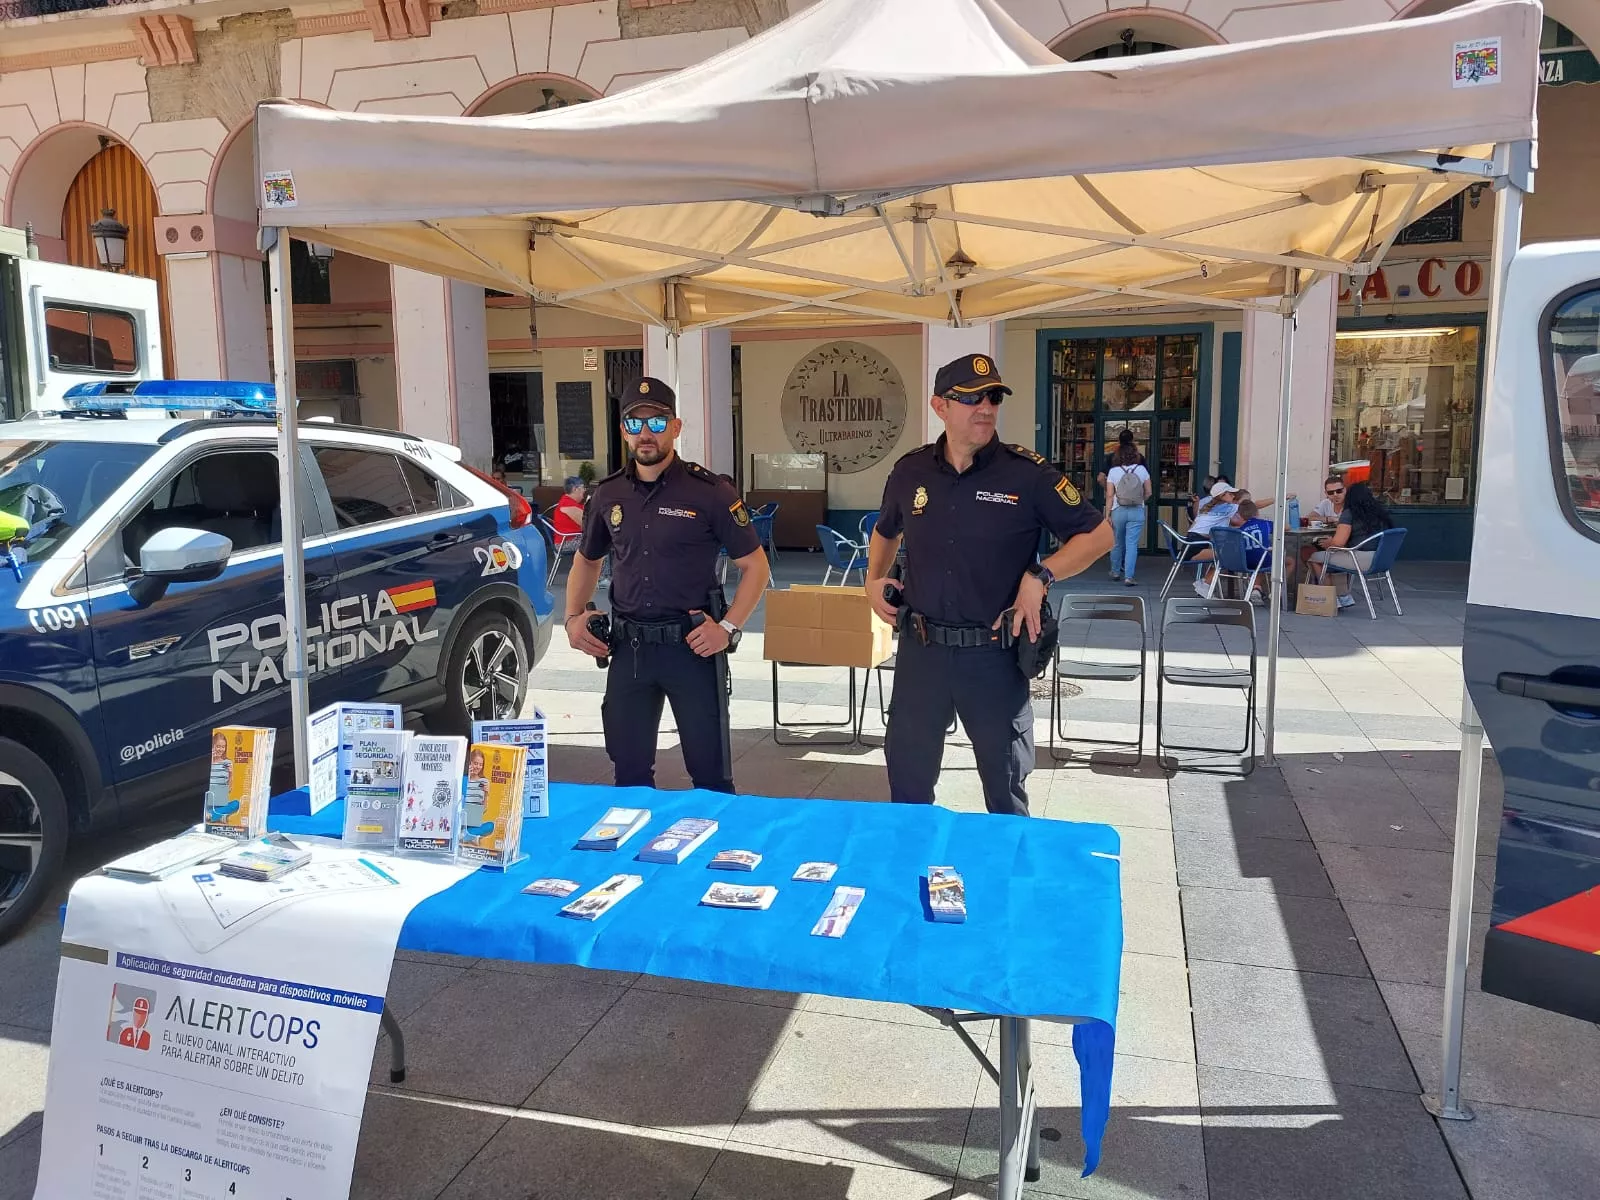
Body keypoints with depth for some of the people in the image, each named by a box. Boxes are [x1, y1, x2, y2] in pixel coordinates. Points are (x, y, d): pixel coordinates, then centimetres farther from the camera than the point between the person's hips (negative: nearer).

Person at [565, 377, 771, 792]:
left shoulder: (709, 492, -8)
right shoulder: (608, 494, 5)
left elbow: (755, 565, -3)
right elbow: (587, 560, 21)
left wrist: (728, 627, -14)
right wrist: (573, 617, 5)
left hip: (692, 646, -4)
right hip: (628, 647, 4)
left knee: (710, 771, 5)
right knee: (629, 771, 14)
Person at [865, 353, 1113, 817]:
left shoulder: (1027, 473, -9)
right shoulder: (910, 471, 3)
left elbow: (1098, 534, -4)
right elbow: (886, 531, 23)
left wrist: (1040, 575, -17)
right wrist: (874, 578, 6)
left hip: (993, 655, -3)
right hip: (921, 650, 3)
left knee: (1005, 783, 14)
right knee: (907, 776, 16)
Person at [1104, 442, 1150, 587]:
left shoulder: (1113, 471, -4)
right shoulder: (1142, 469, -1)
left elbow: (1109, 495, -5)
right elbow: (1148, 493, 4)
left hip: (1118, 511, 0)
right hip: (1137, 511, 0)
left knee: (1117, 543, 16)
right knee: (1132, 544, -1)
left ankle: (1115, 572, 31)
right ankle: (1128, 577, -8)